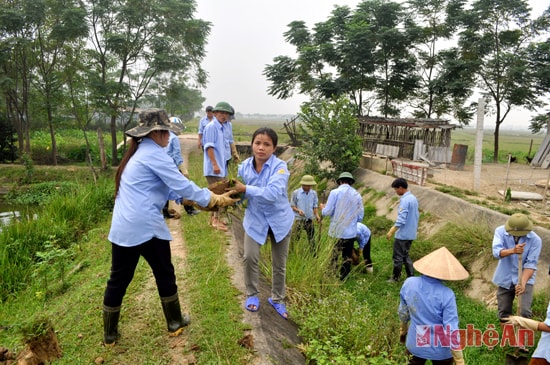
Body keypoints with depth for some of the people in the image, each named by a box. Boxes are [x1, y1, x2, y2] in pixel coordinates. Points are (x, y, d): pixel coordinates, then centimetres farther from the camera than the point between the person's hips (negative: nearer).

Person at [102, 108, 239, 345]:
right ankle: (175, 323, 27)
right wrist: (214, 200, -6)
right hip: (146, 227, -8)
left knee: (118, 280, 15)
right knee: (164, 275, 11)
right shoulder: (154, 154, -11)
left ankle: (109, 334, 27)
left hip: (122, 228, 8)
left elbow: (166, 188, 20)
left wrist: (194, 198, 16)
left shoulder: (137, 154, 17)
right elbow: (181, 186, -14)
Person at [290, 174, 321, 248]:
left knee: (311, 238, 7)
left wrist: (317, 215, -5)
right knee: (296, 238, -8)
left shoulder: (314, 193, 6)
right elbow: (292, 206, -1)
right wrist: (298, 210, -20)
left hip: (310, 219, 3)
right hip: (299, 219, -3)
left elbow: (315, 206, 11)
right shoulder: (295, 193, -4)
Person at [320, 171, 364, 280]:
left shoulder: (335, 192, -7)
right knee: (347, 258, 11)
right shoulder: (357, 195, 2)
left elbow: (327, 212, -10)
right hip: (350, 232, 2)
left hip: (336, 231, -2)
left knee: (332, 257, 9)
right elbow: (360, 217, 6)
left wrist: (322, 208, 13)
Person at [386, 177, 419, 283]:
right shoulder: (414, 198, 9)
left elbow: (401, 219, -24)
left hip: (403, 234, -9)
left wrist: (391, 231, -18)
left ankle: (395, 278, 16)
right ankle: (411, 276, 19)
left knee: (398, 257, 5)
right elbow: (416, 215, 16)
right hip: (411, 234, 9)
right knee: (405, 256, 18)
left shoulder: (404, 200, -21)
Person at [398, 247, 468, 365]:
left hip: (415, 343, 3)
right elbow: (451, 331, -23)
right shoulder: (446, 295, -27)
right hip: (440, 350, -3)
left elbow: (403, 312, 1)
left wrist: (403, 329, 20)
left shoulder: (409, 283, -15)